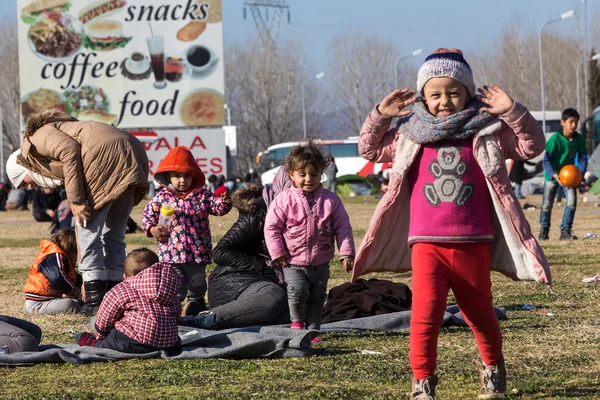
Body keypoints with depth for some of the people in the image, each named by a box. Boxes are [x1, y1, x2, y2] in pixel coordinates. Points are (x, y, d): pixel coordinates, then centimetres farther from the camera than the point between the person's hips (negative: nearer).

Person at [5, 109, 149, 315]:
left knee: (88, 231, 1)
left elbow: (69, 150, -9)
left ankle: (95, 298, 0)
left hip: (104, 154, -9)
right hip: (132, 154, 9)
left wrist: (76, 201, -11)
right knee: (114, 234, 18)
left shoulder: (36, 139, 12)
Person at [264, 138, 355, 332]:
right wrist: (277, 253, -9)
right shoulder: (284, 200, -7)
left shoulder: (330, 200, -1)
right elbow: (271, 227, -4)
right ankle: (297, 321, 6)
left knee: (317, 298, 8)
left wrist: (346, 253, -5)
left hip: (320, 263, 3)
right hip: (293, 263, -3)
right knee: (298, 291, -19)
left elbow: (342, 227, 2)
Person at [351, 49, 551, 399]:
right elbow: (370, 149, 16)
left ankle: (493, 368, 40)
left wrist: (512, 112, -16)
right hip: (426, 246, 0)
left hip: (473, 245, 0)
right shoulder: (412, 135, 7)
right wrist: (381, 115, 1)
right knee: (425, 315, -13)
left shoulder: (486, 133, 1)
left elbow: (532, 146, -3)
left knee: (480, 313, 16)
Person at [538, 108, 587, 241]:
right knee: (547, 204, 5)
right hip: (552, 175, -3)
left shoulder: (579, 139, -13)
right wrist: (554, 175, -37)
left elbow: (583, 158, -6)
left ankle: (565, 230, -3)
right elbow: (546, 159, -24)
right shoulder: (555, 138, -25)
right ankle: (544, 230, 26)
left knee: (572, 201, -13)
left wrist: (580, 173, -23)